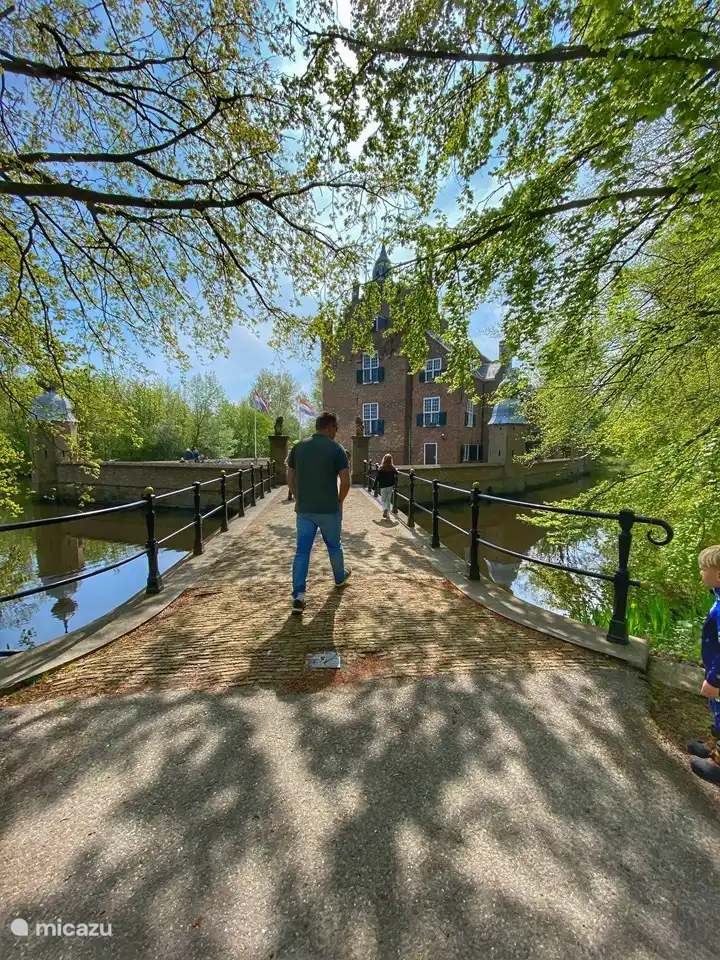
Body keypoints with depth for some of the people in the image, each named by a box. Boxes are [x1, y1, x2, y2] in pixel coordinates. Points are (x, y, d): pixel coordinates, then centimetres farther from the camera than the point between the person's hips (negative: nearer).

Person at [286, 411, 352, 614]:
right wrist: (340, 501, 3)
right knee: (334, 546, 18)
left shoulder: (298, 447, 4)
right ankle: (340, 577, 41)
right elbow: (346, 481, -12)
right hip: (329, 509, -2)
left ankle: (298, 596, 3)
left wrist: (298, 499, 15)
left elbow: (290, 479, 7)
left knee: (302, 551, 6)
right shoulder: (335, 448, -9)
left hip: (304, 509, 3)